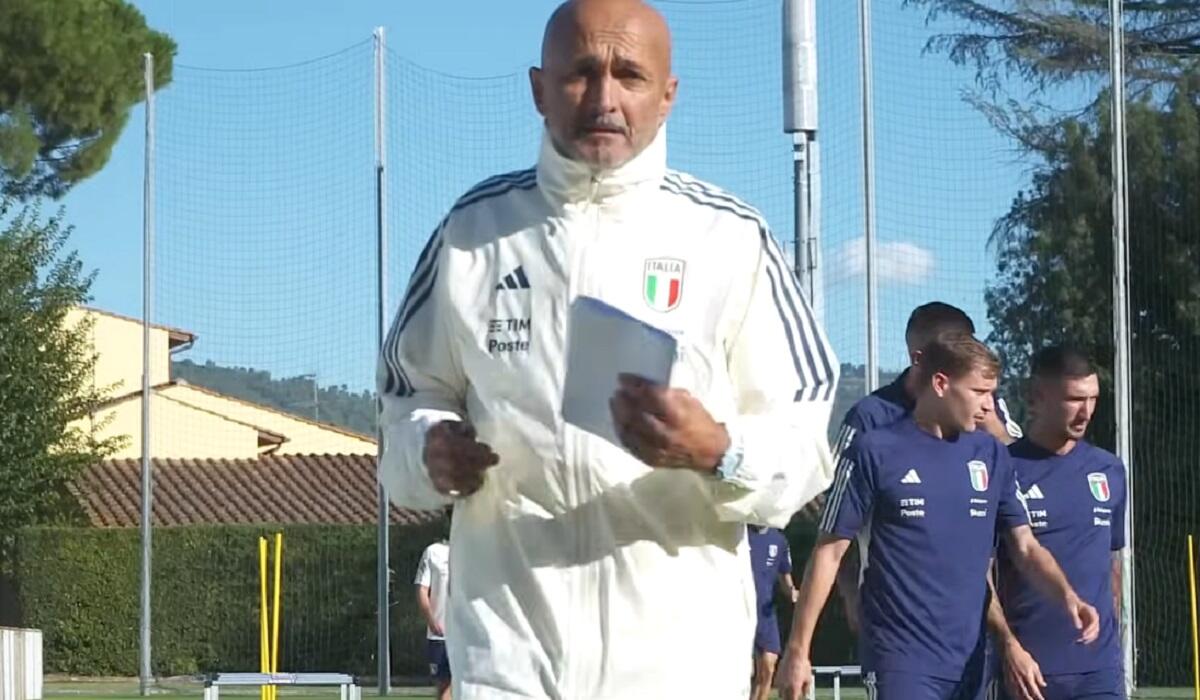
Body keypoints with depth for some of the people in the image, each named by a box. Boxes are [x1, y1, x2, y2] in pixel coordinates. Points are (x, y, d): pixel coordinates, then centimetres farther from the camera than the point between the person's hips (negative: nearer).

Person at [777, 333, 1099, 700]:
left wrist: (1067, 596, -12)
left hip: (968, 659, 5)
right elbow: (829, 551, -3)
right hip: (901, 659, -5)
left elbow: (1025, 546, 9)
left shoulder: (991, 455, 7)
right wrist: (798, 649, -5)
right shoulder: (876, 452, -7)